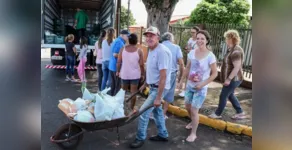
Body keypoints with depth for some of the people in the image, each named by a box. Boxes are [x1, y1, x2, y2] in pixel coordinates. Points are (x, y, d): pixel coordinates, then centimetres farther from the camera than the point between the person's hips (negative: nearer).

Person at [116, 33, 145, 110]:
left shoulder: (123, 49, -4)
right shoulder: (139, 51, -10)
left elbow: (119, 62, -3)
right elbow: (141, 64, -9)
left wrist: (118, 71, 10)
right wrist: (142, 74, 2)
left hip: (124, 74, 2)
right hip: (135, 75, -2)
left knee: (123, 91, 18)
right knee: (133, 92, 7)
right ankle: (132, 108, 14)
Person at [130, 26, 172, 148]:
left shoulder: (162, 51, -24)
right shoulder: (151, 50, 6)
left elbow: (163, 76, -27)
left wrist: (158, 97, -27)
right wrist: (145, 84, 22)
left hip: (158, 88, -9)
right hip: (153, 86, 9)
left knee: (143, 112, -5)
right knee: (157, 110, 20)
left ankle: (140, 138, 15)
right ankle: (163, 135, 37)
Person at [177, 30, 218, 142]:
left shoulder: (210, 56, -17)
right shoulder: (192, 53, -3)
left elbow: (214, 74, -11)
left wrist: (202, 84, -17)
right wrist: (181, 81, 9)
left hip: (201, 88, -5)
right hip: (189, 85, 5)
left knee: (194, 110, -2)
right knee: (187, 107, 18)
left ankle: (193, 133, 18)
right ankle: (193, 122, 48)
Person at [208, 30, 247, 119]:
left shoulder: (236, 51, -24)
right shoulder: (232, 49, 9)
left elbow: (237, 67, -27)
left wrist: (228, 79, -25)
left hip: (233, 79, -10)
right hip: (233, 78, 10)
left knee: (223, 96, 2)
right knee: (230, 95, 20)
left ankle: (217, 114, 19)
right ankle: (240, 113, 30)